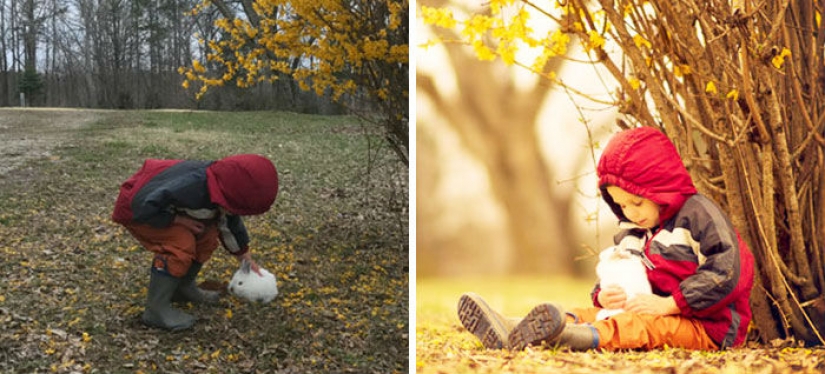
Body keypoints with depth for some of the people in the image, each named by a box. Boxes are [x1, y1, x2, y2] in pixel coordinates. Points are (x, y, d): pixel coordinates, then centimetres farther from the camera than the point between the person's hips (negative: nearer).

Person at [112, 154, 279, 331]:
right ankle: (156, 309, -17)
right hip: (134, 211, -9)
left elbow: (231, 223, 9)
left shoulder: (222, 190, -10)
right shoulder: (187, 185, -40)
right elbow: (143, 207, -36)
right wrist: (179, 220, -27)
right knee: (181, 243, -26)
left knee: (207, 235, 3)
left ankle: (182, 288, 20)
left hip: (161, 206, 9)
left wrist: (246, 259, 15)